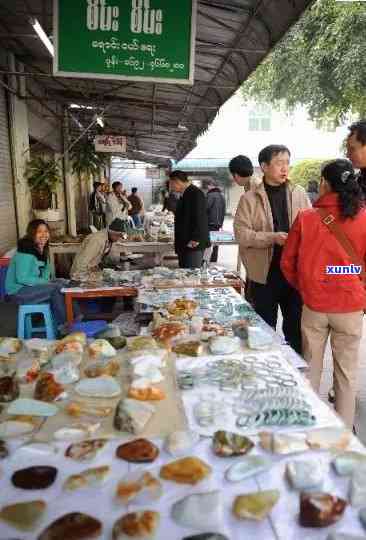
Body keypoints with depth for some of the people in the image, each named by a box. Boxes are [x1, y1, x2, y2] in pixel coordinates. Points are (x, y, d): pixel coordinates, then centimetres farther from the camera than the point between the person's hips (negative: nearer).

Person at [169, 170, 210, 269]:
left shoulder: (195, 193, -13)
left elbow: (200, 218, -20)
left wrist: (195, 240, -22)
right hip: (183, 245, 10)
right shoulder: (185, 195, 18)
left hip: (193, 245, -10)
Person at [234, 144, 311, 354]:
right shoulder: (250, 199, -4)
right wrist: (273, 238, -22)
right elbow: (241, 234, -11)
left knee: (296, 327, 15)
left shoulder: (299, 194, 5)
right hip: (264, 274, -2)